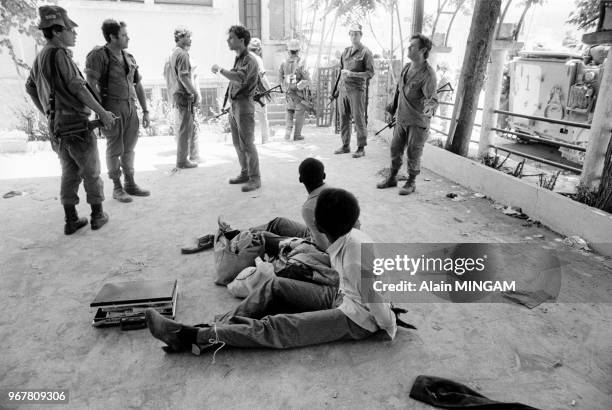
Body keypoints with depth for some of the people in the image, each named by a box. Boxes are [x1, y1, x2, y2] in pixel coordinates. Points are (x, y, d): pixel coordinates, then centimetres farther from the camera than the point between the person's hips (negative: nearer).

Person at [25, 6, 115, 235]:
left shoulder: (40, 57, 12)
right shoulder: (59, 54, -14)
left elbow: (30, 87, 21)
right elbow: (77, 87, -17)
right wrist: (102, 112, -12)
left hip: (56, 127, 8)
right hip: (77, 124, -8)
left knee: (69, 172, 14)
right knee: (91, 172, 6)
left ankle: (71, 221, 17)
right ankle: (97, 216, 15)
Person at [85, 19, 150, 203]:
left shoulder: (129, 58, 14)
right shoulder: (98, 55, -6)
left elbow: (138, 85, 18)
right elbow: (91, 84, -13)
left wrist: (145, 111, 15)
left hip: (130, 107, 6)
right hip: (112, 107, -6)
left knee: (129, 147, 11)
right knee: (115, 149, 1)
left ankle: (130, 184, 22)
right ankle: (117, 188, 11)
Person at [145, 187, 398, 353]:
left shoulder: (355, 248, -30)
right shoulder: (347, 238, -2)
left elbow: (374, 296, -22)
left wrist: (389, 328, -11)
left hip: (357, 320, -9)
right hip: (341, 297, 9)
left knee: (278, 327, -22)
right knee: (274, 286, -2)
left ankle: (191, 337, -20)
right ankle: (215, 328, -3)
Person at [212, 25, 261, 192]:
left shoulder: (249, 61, -13)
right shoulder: (237, 59, 15)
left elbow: (240, 78, -30)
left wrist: (220, 69, -22)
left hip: (244, 105, -9)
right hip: (233, 105, 9)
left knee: (247, 143, -7)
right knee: (237, 143, 14)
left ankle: (255, 179, 1)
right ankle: (245, 173, 25)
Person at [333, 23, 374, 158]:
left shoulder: (366, 52, -2)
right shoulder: (345, 51, 16)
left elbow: (370, 73, -8)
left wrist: (352, 74, -18)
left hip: (357, 90, -6)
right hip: (343, 89, 6)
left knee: (359, 119, -4)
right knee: (343, 119, 8)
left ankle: (361, 148, 4)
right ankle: (345, 146, 19)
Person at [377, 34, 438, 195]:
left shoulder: (428, 73, -16)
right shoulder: (406, 67, 6)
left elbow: (432, 97, -24)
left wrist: (429, 106, -47)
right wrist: (391, 109, 22)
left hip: (418, 121, -7)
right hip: (401, 118, 7)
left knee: (413, 154, 2)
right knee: (395, 149, 14)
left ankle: (411, 183, 20)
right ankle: (392, 178, 31)